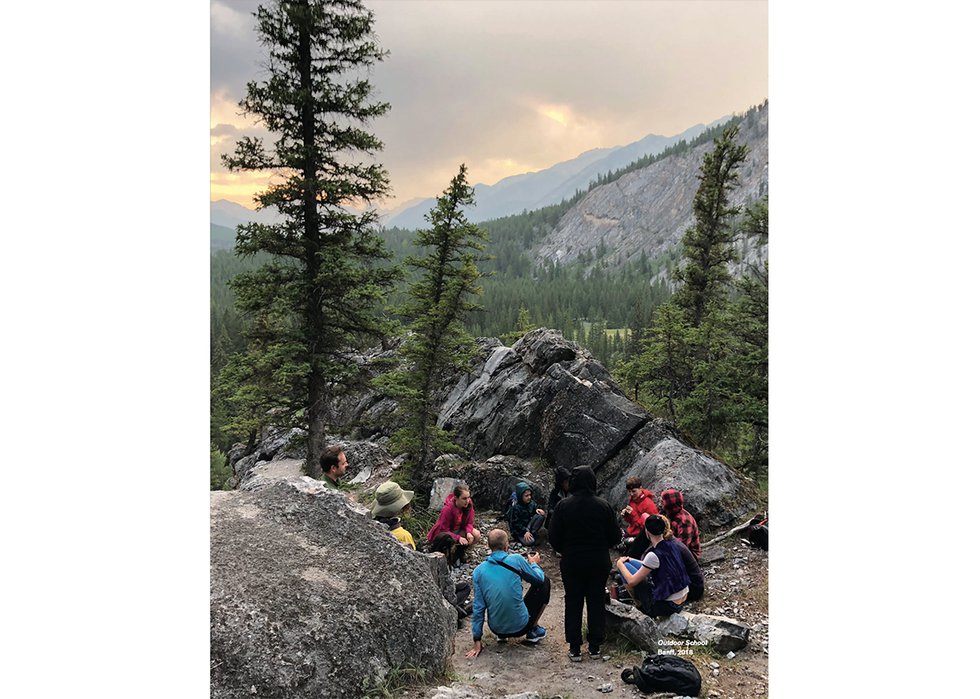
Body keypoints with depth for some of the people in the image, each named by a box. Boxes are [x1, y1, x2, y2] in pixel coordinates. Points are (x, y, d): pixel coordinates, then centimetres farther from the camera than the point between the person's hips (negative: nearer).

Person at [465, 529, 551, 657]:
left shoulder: (479, 571, -5)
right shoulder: (516, 560, -13)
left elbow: (478, 607, -2)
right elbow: (539, 578, 3)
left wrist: (477, 641, 4)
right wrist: (534, 563, 25)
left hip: (496, 628, 4)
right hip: (520, 626, -4)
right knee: (545, 582, 15)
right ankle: (533, 630, 17)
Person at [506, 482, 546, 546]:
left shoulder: (531, 503, -6)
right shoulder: (515, 507, -23)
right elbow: (515, 523, -19)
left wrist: (537, 510, -14)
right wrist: (525, 532, -27)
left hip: (528, 525, 6)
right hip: (518, 529, -6)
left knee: (541, 515, -17)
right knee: (530, 542, -31)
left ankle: (533, 533, -11)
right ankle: (520, 537, 0)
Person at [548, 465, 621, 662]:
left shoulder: (564, 506, -11)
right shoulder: (604, 506, -10)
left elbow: (553, 536, -7)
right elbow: (615, 536, -4)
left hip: (571, 563, -1)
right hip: (599, 563, 1)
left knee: (573, 603, 10)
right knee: (597, 603, 13)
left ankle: (575, 648, 13)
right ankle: (595, 646, 18)